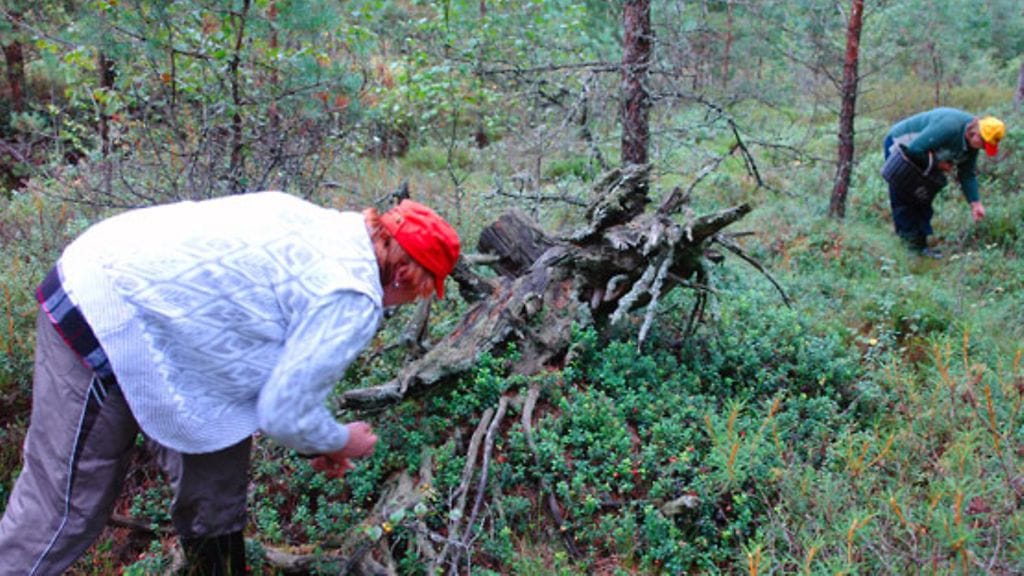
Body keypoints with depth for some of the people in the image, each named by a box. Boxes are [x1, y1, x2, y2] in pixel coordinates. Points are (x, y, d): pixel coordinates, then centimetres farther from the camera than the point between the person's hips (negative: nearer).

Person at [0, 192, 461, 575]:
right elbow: (284, 413, -14)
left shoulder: (328, 226, 8)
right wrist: (340, 442, 7)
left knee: (216, 471, 17)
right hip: (109, 329, -10)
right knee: (64, 506, 2)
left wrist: (318, 441, 24)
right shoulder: (354, 302, -19)